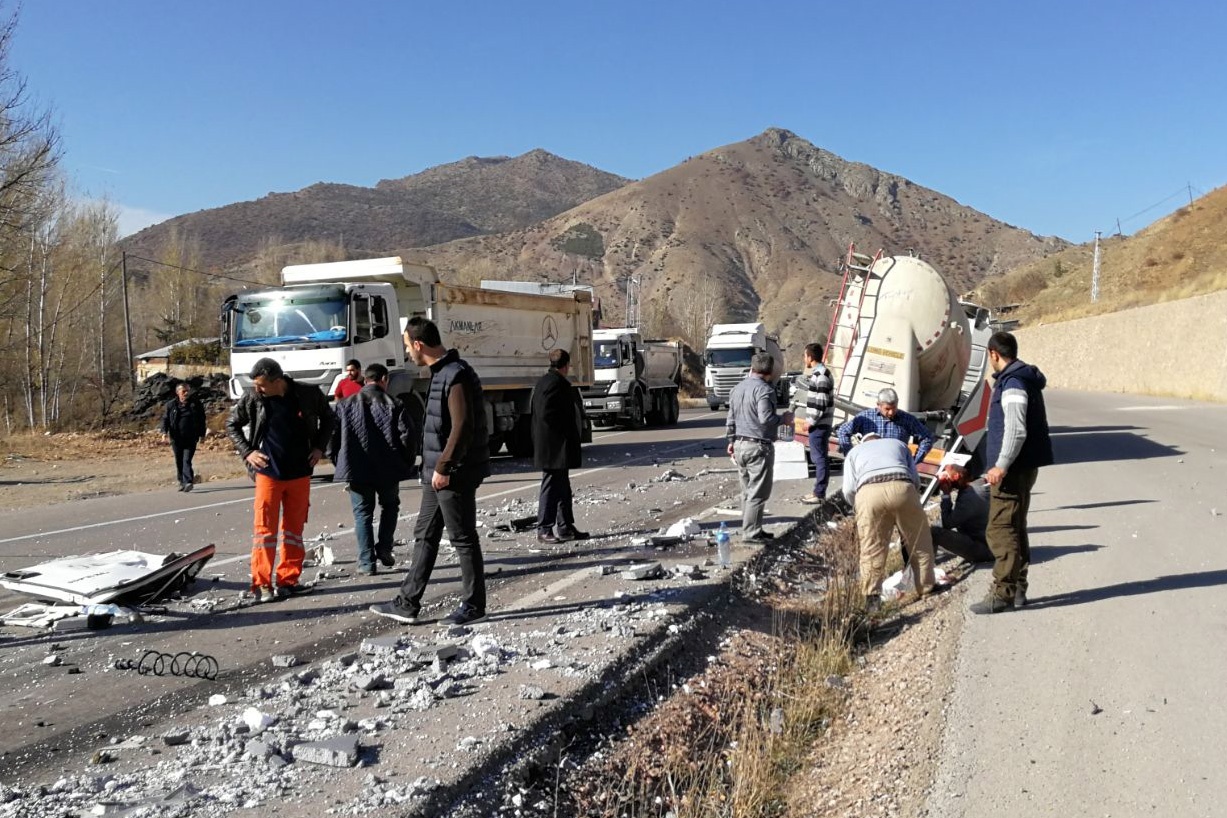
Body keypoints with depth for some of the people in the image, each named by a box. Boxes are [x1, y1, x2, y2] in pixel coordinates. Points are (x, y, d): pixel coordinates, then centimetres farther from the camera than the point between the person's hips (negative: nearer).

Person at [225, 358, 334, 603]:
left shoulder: (308, 394, -8)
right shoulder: (252, 399, -9)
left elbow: (328, 418, 10)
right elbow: (232, 424, 7)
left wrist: (320, 447, 0)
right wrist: (247, 452, -4)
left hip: (300, 474, 2)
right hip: (268, 474, -1)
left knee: (294, 528, 9)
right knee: (265, 528, -3)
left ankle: (288, 580, 20)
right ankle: (262, 583, 3)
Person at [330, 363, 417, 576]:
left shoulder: (344, 406, 4)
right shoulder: (395, 406, -2)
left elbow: (331, 436, 1)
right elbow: (408, 436, -9)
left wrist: (341, 463, 11)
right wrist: (406, 464, 4)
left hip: (357, 470, 1)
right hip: (388, 470, -1)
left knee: (363, 513, 9)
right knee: (389, 506, 23)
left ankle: (367, 562, 5)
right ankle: (384, 548, 11)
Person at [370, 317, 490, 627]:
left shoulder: (456, 375, -18)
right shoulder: (440, 372, 13)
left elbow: (463, 428, -23)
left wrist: (443, 468, -20)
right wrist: (434, 468, 18)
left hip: (454, 475, -10)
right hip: (437, 473, 10)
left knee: (463, 539, 1)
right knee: (425, 537, 13)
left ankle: (474, 605, 13)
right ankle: (407, 604, 21)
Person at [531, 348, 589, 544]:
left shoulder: (544, 381, 15)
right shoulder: (556, 383, -17)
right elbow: (548, 414, -25)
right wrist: (565, 433, -17)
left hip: (550, 446, 11)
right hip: (556, 447, -11)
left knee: (562, 487, 16)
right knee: (552, 486, -5)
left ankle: (566, 527, 23)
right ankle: (544, 530, 0)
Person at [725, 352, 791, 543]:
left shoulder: (737, 389, 12)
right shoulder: (764, 389, -14)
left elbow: (731, 419, 17)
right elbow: (766, 418, -23)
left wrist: (731, 440, 26)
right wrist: (783, 419, -6)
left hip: (740, 445, 8)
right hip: (759, 447, -8)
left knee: (747, 491, 14)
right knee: (758, 493, -3)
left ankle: (749, 529, 20)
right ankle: (751, 533, -3)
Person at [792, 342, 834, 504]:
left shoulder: (820, 377, -19)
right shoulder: (818, 373, 12)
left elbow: (821, 404, -21)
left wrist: (811, 422, -16)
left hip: (819, 425, -10)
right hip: (818, 424, 10)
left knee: (819, 458, -5)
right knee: (817, 458, 15)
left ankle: (819, 494, 0)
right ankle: (818, 491, 23)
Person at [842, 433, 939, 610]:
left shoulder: (854, 452, 33)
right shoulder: (898, 443, 38)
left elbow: (848, 490, 17)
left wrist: (859, 508, 35)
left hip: (868, 491, -1)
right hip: (902, 486, 1)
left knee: (872, 547, 6)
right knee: (919, 540, 18)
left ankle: (872, 596, 0)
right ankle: (926, 586, 28)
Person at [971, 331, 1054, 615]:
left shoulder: (1012, 383, -16)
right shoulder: (1025, 378, 16)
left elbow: (1016, 430, -24)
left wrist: (1001, 465, -22)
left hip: (1013, 469, -11)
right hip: (1024, 466, 11)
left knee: (1001, 531, -8)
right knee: (1015, 528, 15)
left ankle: (1002, 594, -7)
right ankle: (1018, 590, 22)